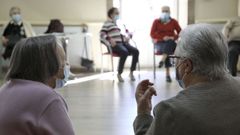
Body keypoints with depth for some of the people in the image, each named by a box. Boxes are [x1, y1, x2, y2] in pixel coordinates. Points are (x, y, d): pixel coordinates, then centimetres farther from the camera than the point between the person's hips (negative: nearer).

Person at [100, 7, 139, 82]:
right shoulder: (107, 23, 6)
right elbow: (102, 34, -6)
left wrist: (127, 37, 6)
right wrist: (109, 39, -21)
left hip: (123, 43, 6)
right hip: (115, 45, -6)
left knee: (136, 51, -22)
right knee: (125, 52, -36)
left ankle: (131, 72, -12)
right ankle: (119, 74, -23)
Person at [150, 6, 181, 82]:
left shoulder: (173, 22, 9)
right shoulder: (156, 22, 7)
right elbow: (152, 34, -3)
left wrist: (174, 37, -16)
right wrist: (163, 37, -17)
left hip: (171, 43, 1)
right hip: (159, 43, -1)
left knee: (169, 42, -36)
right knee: (165, 49, -35)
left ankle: (162, 60, -52)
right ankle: (167, 74, -41)